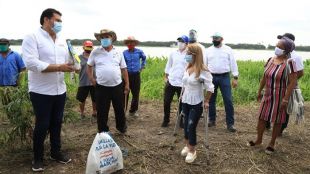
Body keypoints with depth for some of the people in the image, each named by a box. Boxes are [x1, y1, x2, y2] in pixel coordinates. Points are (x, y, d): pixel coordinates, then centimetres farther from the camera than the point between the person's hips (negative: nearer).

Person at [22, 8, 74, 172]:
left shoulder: (61, 41, 11)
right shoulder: (32, 38, -10)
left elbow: (66, 61, 16)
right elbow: (31, 63, -22)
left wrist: (72, 66, -7)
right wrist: (59, 67, -23)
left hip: (60, 90, 6)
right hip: (41, 92, -6)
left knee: (56, 123, 15)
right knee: (42, 126, 5)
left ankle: (55, 152, 32)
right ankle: (37, 157, 24)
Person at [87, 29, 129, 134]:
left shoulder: (118, 53, 4)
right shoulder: (95, 52, 0)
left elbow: (123, 69, 7)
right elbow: (89, 66, 10)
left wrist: (127, 84, 6)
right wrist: (91, 79, -2)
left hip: (117, 86, 2)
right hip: (102, 87, -1)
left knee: (120, 109, 15)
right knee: (102, 111, 8)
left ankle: (121, 127, 38)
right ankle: (103, 132, 25)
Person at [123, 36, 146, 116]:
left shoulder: (139, 52, 0)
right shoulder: (124, 53, -2)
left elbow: (144, 58, 20)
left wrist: (142, 67, 14)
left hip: (136, 75, 2)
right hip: (127, 75, -1)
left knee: (136, 94, 8)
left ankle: (133, 111, 22)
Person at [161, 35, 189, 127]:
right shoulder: (173, 54, 5)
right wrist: (166, 77, 13)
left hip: (182, 83, -3)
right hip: (171, 82, 3)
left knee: (182, 103, 8)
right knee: (166, 102, 5)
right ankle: (166, 120, 23)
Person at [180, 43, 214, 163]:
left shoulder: (203, 71, -21)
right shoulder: (187, 68, 1)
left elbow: (210, 88, -17)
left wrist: (206, 101, -12)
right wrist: (182, 95, 16)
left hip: (196, 104, -6)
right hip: (185, 101, 6)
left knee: (191, 127, 0)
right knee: (186, 125, 15)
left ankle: (192, 151, 21)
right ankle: (187, 146, 38)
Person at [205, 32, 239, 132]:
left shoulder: (228, 49, 1)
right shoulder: (208, 50, 7)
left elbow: (233, 64, 1)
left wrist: (235, 78, -5)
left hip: (224, 77, -2)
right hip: (211, 77, 2)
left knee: (228, 100, -4)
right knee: (211, 100, 10)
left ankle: (230, 123, 5)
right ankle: (212, 120, 25)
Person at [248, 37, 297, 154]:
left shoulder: (289, 63, -17)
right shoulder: (270, 60, 2)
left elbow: (292, 82, -18)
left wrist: (286, 99, -20)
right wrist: (259, 92, 14)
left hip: (280, 97, -6)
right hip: (267, 96, 6)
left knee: (277, 121, 9)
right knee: (261, 118, 12)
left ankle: (272, 143, 25)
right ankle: (259, 140, 30)